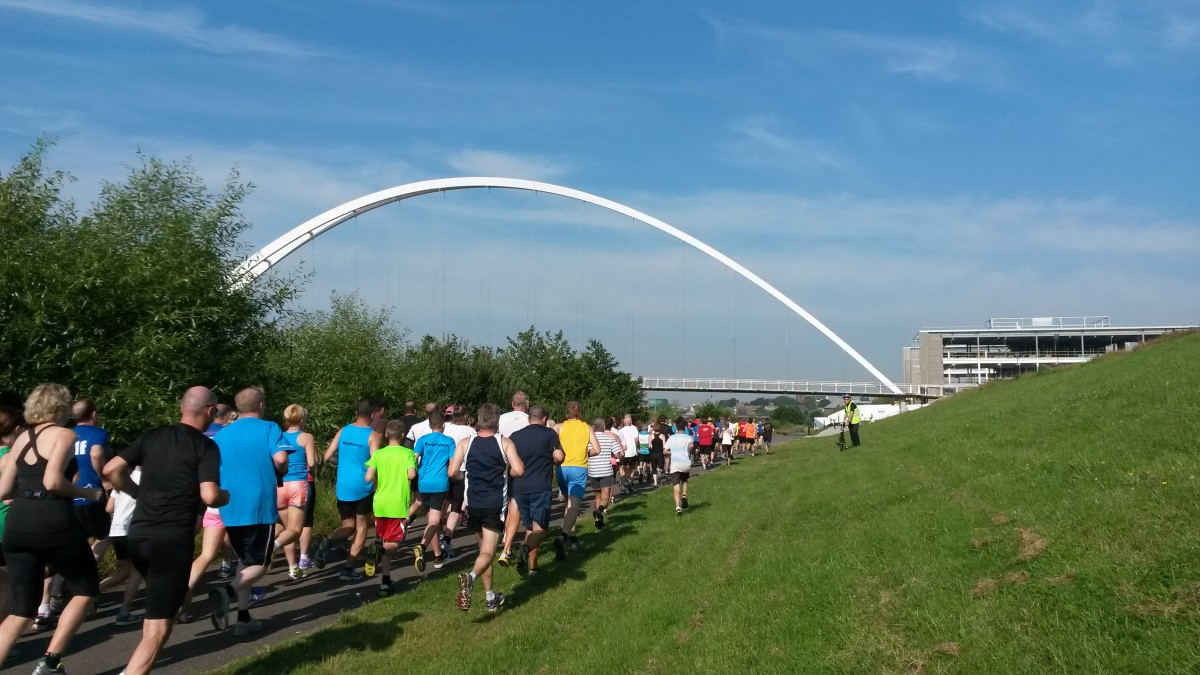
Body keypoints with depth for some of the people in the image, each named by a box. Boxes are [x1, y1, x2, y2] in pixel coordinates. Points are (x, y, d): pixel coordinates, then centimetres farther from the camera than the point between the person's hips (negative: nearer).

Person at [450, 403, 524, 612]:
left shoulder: (465, 444, 1)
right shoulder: (505, 443, -3)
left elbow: (453, 472, -5)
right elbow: (519, 470, -12)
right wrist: (504, 472, 9)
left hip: (473, 504, 3)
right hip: (496, 505, -3)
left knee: (484, 549, 19)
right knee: (488, 553, -3)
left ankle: (491, 598, 24)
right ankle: (471, 577, -34)